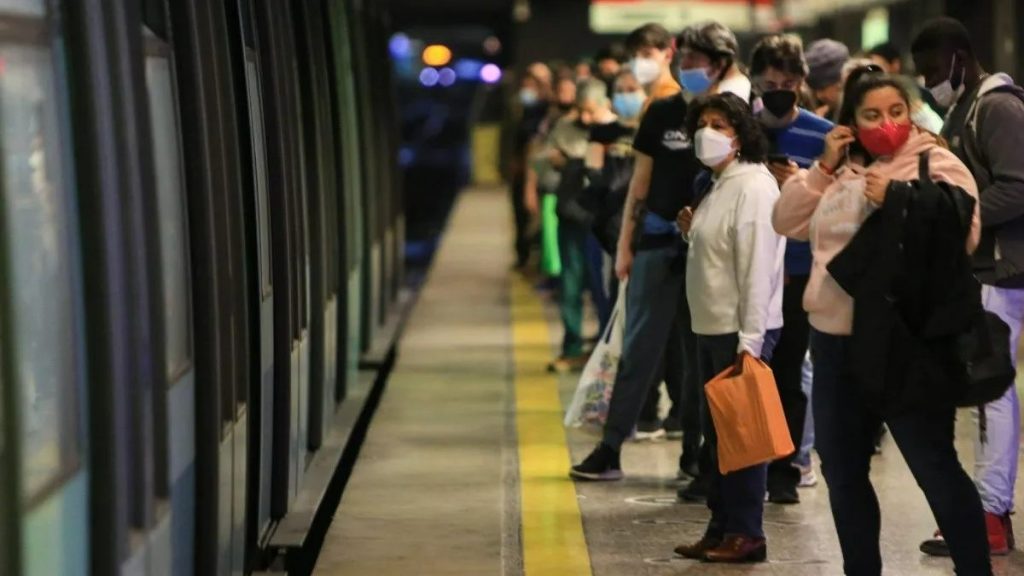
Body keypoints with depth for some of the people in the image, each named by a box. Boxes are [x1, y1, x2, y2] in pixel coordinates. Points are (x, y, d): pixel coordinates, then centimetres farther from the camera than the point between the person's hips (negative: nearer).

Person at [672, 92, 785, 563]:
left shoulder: (753, 187, -14)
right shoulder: (719, 187, 16)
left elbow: (756, 266, -20)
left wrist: (749, 340, -24)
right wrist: (693, 233, 6)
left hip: (742, 332, -10)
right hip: (712, 328, 10)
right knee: (718, 433, 14)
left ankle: (745, 535, 2)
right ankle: (721, 528, 21)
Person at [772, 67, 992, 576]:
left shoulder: (938, 165, -5)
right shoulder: (841, 171, 15)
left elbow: (961, 236, -18)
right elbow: (787, 222, 10)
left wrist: (895, 201, -21)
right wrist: (824, 167, 1)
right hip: (837, 340, 7)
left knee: (934, 467, -8)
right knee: (841, 467, 15)